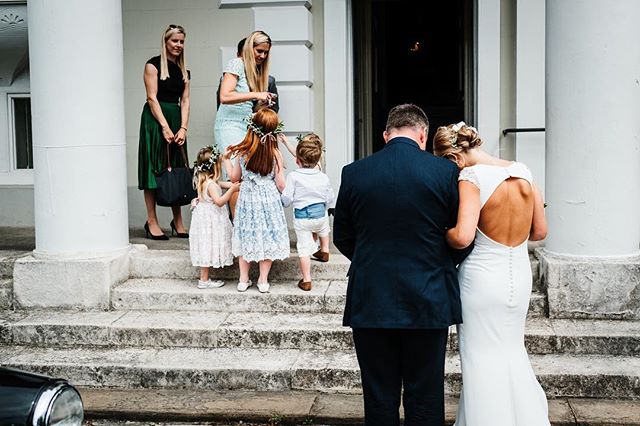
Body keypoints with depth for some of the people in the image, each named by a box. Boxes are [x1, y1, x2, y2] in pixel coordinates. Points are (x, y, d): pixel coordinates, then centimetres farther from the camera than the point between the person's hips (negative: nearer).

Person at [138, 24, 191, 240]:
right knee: (154, 169, -5)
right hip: (155, 119, -6)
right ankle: (152, 222, -2)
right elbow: (152, 98, -9)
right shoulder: (153, 65, -3)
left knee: (177, 169, 5)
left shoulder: (183, 70, 16)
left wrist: (183, 128, -5)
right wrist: (165, 127, -16)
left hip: (177, 120, 6)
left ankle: (178, 222, 11)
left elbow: (185, 101, 9)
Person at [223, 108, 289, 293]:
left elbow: (234, 177, 4)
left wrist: (227, 159, 17)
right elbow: (280, 184, -12)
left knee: (246, 237, 14)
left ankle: (243, 280, 20)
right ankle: (263, 280, 15)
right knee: (267, 238, 10)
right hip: (269, 200, -2)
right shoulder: (275, 154, -14)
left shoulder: (242, 152, -8)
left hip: (247, 200, 2)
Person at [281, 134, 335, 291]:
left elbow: (286, 199, -11)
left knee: (304, 248, 3)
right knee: (324, 228, 38)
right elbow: (330, 198, 7)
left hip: (301, 218, -3)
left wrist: (284, 204, 12)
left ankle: (306, 280, 5)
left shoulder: (293, 176, -13)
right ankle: (324, 251, 51)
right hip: (320, 213, 3)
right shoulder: (323, 177, -2)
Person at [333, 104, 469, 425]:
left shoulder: (353, 173, -1)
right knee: (425, 400, 10)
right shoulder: (445, 172, -6)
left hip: (369, 302, 1)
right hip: (428, 302, -1)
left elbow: (341, 237, 7)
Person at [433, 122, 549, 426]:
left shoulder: (472, 177, -17)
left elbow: (462, 237, -27)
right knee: (512, 350, 22)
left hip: (482, 278, -6)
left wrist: (444, 233, -7)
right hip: (519, 275, 6)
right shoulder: (523, 172, 1)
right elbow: (539, 231, 8)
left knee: (482, 360, 8)